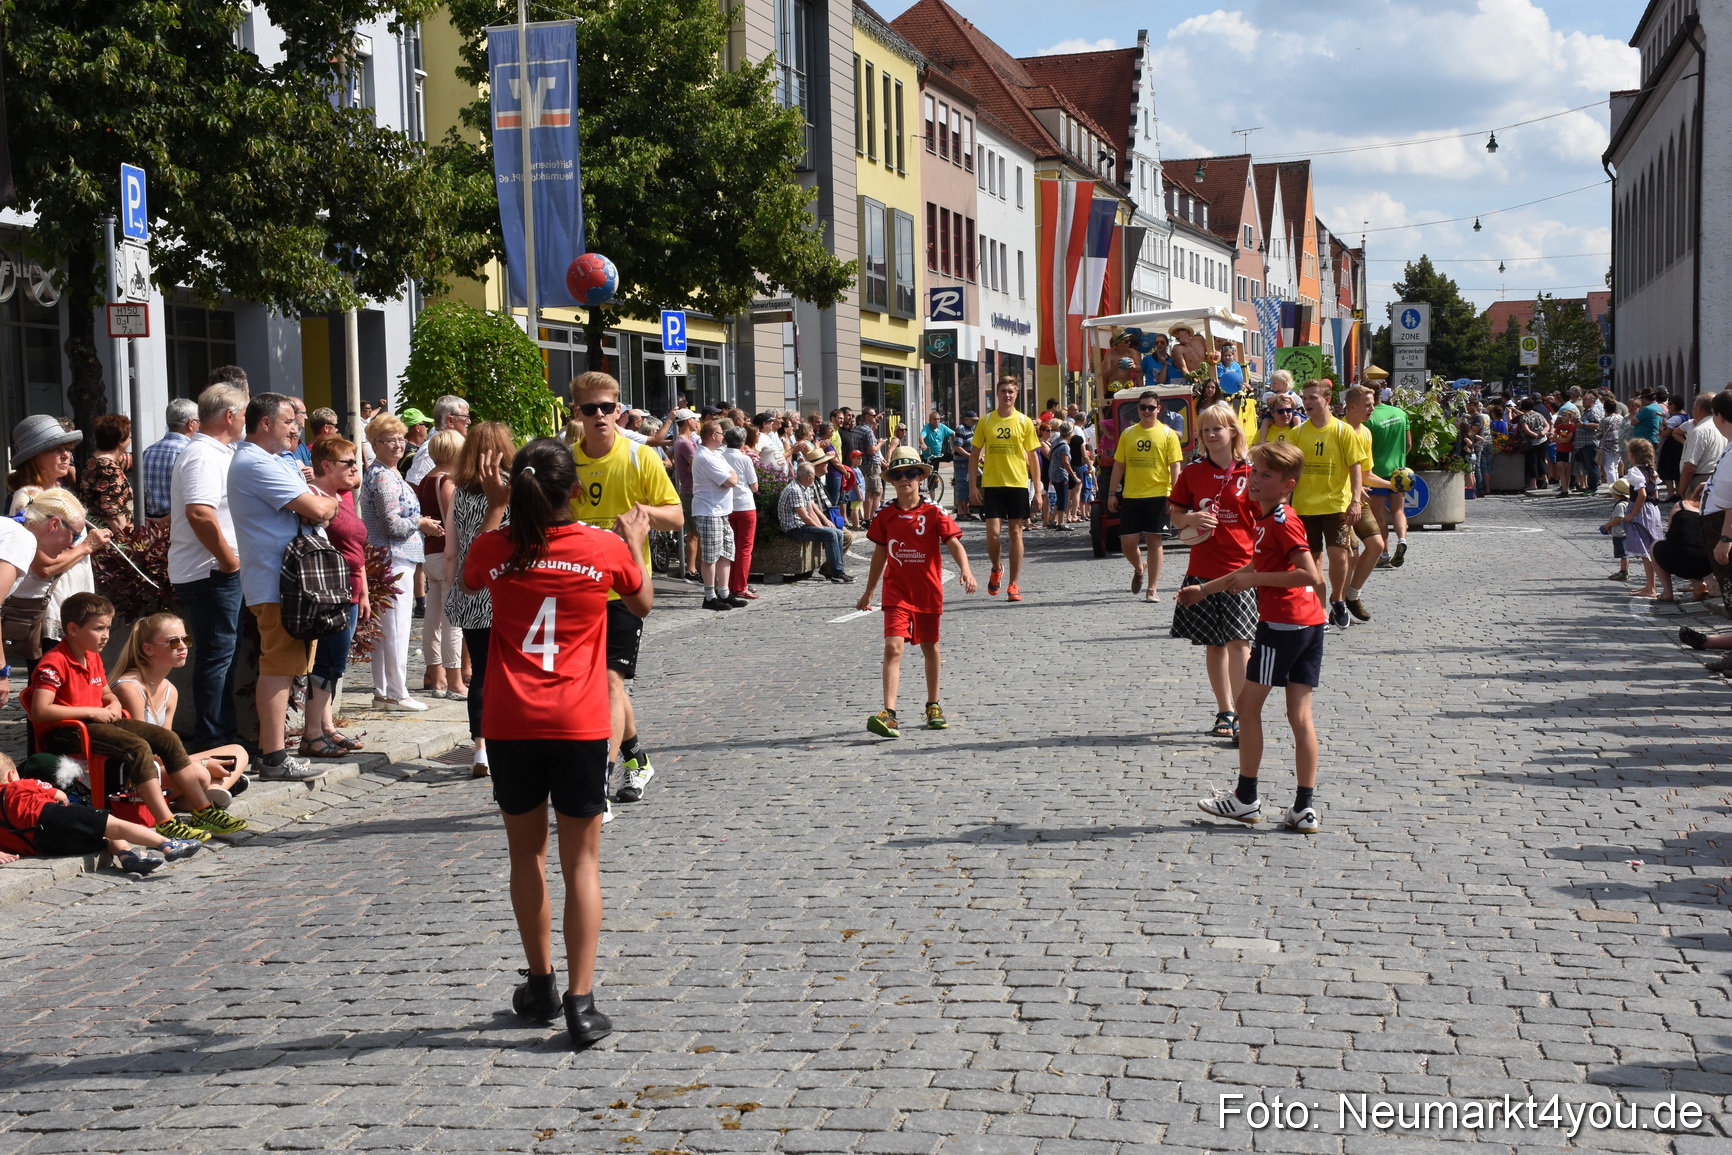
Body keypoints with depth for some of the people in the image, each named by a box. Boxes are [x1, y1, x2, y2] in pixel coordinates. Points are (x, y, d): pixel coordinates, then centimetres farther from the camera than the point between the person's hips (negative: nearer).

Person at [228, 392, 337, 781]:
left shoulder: (273, 461, 19)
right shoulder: (257, 464, -16)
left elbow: (312, 506, 18)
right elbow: (317, 509, -21)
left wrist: (317, 505, -6)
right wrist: (330, 504, 1)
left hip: (284, 580, 11)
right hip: (275, 583, -11)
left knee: (282, 666, 16)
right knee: (279, 667, -9)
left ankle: (273, 746, 23)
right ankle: (274, 757, -6)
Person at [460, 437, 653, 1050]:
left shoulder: (496, 548, -3)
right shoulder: (606, 548, -5)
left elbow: (468, 580, 23)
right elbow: (643, 603, 16)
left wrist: (494, 507, 24)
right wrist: (636, 544, 31)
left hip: (510, 724, 1)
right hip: (578, 726, -1)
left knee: (527, 853, 16)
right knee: (581, 860, 6)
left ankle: (542, 985, 27)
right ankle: (580, 1002, 1)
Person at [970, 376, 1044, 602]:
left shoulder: (1024, 422, 3)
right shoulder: (986, 421, 4)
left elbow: (1033, 457, 5)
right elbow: (976, 454, 8)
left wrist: (1038, 490, 1)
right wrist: (973, 486, 0)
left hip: (1018, 484, 0)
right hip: (992, 484, 0)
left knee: (1016, 532, 2)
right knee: (993, 533, -9)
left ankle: (1014, 584, 8)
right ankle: (996, 570, 20)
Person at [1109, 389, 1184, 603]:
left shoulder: (1167, 433, 0)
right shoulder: (1128, 433, 9)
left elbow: (1175, 465, -3)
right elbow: (1119, 464, 12)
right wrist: (1112, 493, 7)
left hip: (1157, 495, -3)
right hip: (1131, 496, 3)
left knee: (1154, 541, 0)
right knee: (1127, 541, 0)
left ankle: (1153, 589, 6)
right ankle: (1138, 569, 32)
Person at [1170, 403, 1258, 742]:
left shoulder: (1250, 472, -2)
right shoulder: (1192, 472, 5)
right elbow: (1175, 516, 12)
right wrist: (1191, 518, -11)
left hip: (1242, 568, -3)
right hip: (1203, 569, 3)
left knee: (1239, 641, -10)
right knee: (1213, 643, 9)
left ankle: (1242, 715, -6)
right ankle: (1225, 711, 20)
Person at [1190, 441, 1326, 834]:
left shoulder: (1282, 521, -13)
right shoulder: (1265, 518, 17)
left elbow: (1310, 574, -22)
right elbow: (1259, 568, 31)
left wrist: (1256, 579, -16)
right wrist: (1207, 588, 35)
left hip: (1281, 624, -9)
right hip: (1310, 623, 9)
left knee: (1248, 704, 4)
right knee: (1300, 714, 7)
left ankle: (1246, 799, 11)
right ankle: (1305, 808, 6)